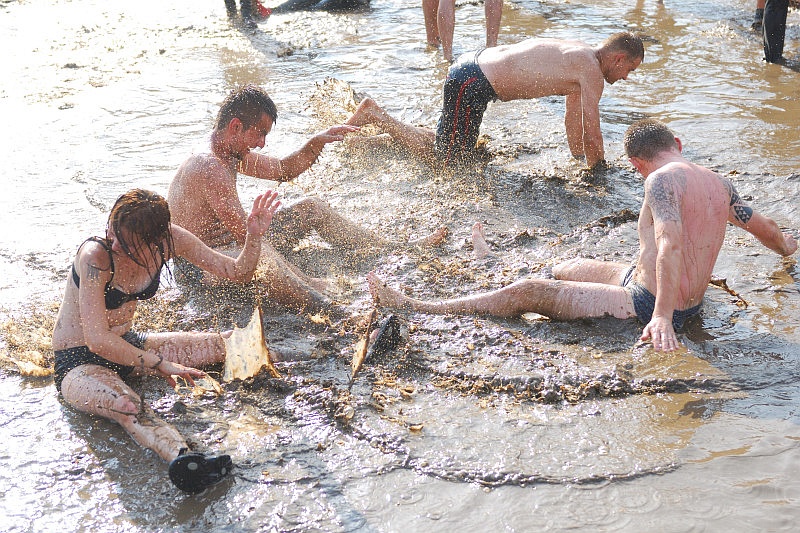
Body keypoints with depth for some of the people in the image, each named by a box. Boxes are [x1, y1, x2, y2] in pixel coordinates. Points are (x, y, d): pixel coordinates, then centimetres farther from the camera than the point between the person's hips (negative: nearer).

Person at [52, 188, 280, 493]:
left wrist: (254, 236, -21)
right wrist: (159, 363, -25)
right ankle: (181, 460, -70)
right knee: (127, 406, -44)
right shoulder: (96, 256, -28)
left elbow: (236, 273, -3)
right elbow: (98, 340, -31)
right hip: (79, 362, -8)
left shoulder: (168, 240, -12)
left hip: (128, 345, 8)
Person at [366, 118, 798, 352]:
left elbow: (670, 245, -34)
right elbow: (761, 225, 24)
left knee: (527, 292, -7)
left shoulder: (662, 180, -19)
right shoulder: (719, 182, 7)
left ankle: (415, 307, -3)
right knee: (568, 269, 26)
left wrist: (662, 317, -41)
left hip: (648, 305, -9)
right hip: (692, 302, 9)